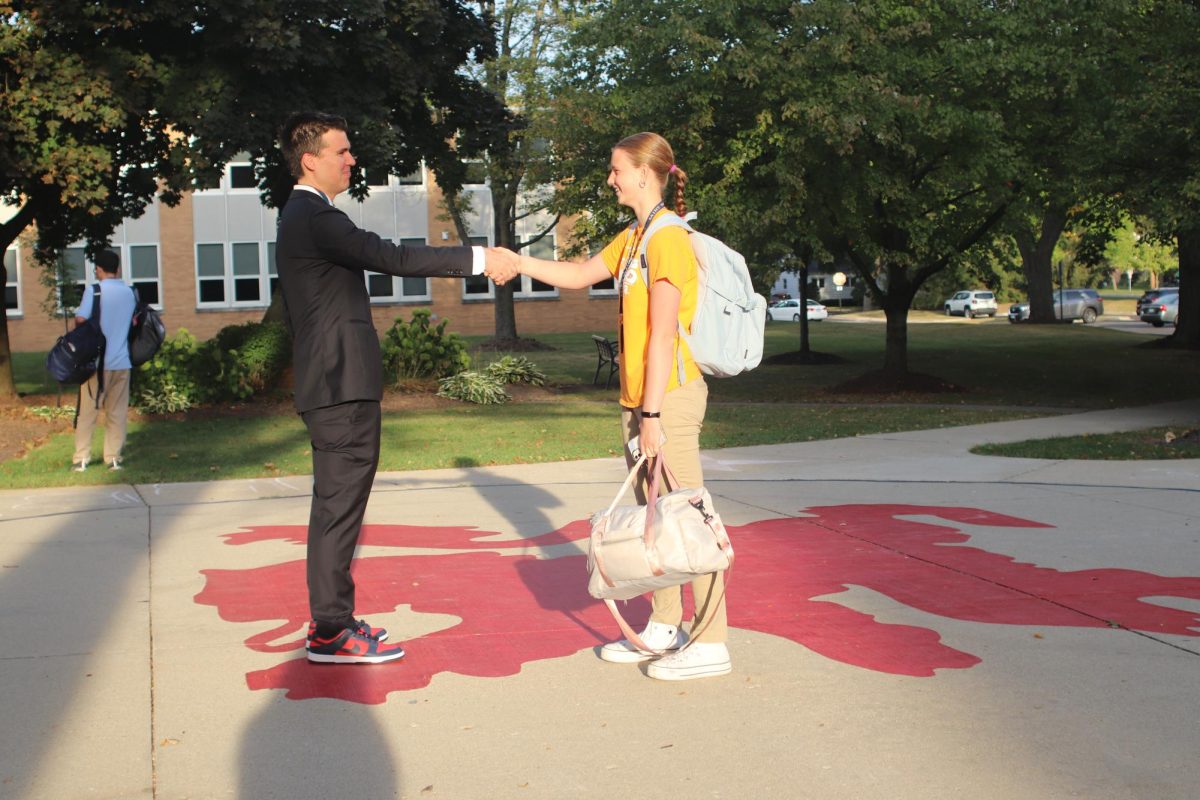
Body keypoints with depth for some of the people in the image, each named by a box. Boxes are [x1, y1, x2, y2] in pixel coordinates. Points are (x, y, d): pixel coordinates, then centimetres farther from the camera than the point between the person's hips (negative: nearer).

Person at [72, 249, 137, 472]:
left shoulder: (93, 290, -9)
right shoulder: (129, 292, 5)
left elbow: (80, 320, -16)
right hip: (122, 361, 3)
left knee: (88, 412, 5)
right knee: (117, 413, 8)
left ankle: (81, 458, 7)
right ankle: (113, 458, 8)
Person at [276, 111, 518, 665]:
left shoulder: (300, 217, 19)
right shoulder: (315, 216, -14)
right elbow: (391, 258, -23)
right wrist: (478, 259, -21)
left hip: (329, 383, 11)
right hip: (343, 384, -11)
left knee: (335, 503, 14)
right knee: (340, 503, -7)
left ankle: (329, 620, 22)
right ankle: (331, 632, -2)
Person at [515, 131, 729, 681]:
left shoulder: (667, 237, -14)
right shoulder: (632, 238, 15)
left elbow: (663, 333, -18)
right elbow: (579, 275, 27)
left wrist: (653, 414, -20)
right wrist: (517, 262, 18)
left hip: (669, 397, -10)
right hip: (637, 398, 10)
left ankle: (710, 643, 1)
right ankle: (664, 627, 26)